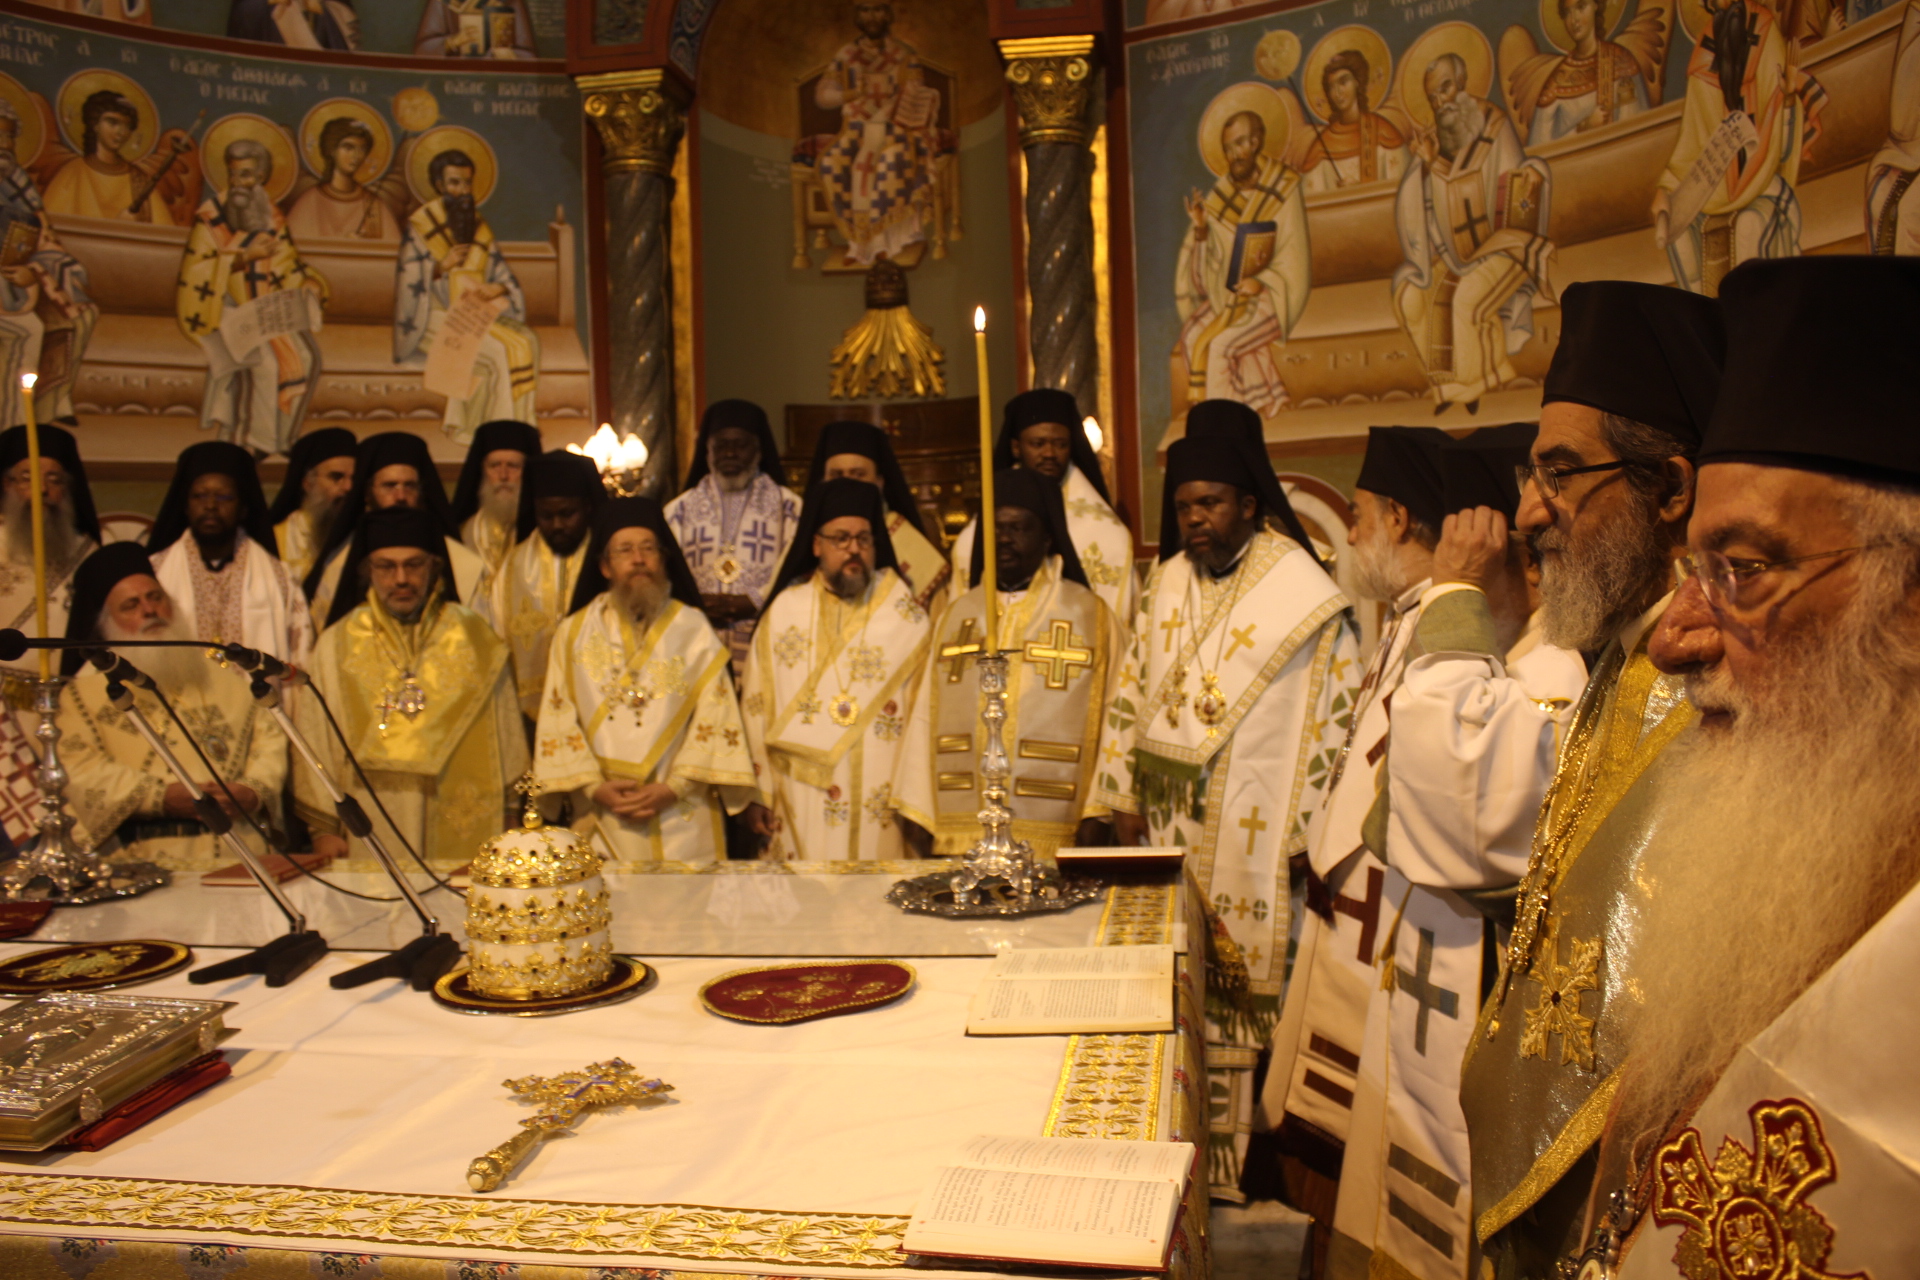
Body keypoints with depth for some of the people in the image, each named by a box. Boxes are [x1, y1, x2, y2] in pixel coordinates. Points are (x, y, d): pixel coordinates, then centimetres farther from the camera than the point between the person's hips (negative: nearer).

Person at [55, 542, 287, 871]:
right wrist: (162, 797, -13)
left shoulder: (217, 674, 23)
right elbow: (77, 767, 0)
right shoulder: (88, 689, 14)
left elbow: (270, 737, 16)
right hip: (146, 854, -3)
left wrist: (253, 792, -5)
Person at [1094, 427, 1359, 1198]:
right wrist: (1123, 802, 8)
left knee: (1240, 998, 0)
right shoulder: (1166, 584, 9)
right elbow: (1130, 694, 13)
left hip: (1252, 836, -5)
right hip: (1168, 825, 5)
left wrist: (1311, 830, -9)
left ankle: (1236, 1154, 14)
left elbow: (1336, 717, -7)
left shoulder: (1303, 593, -7)